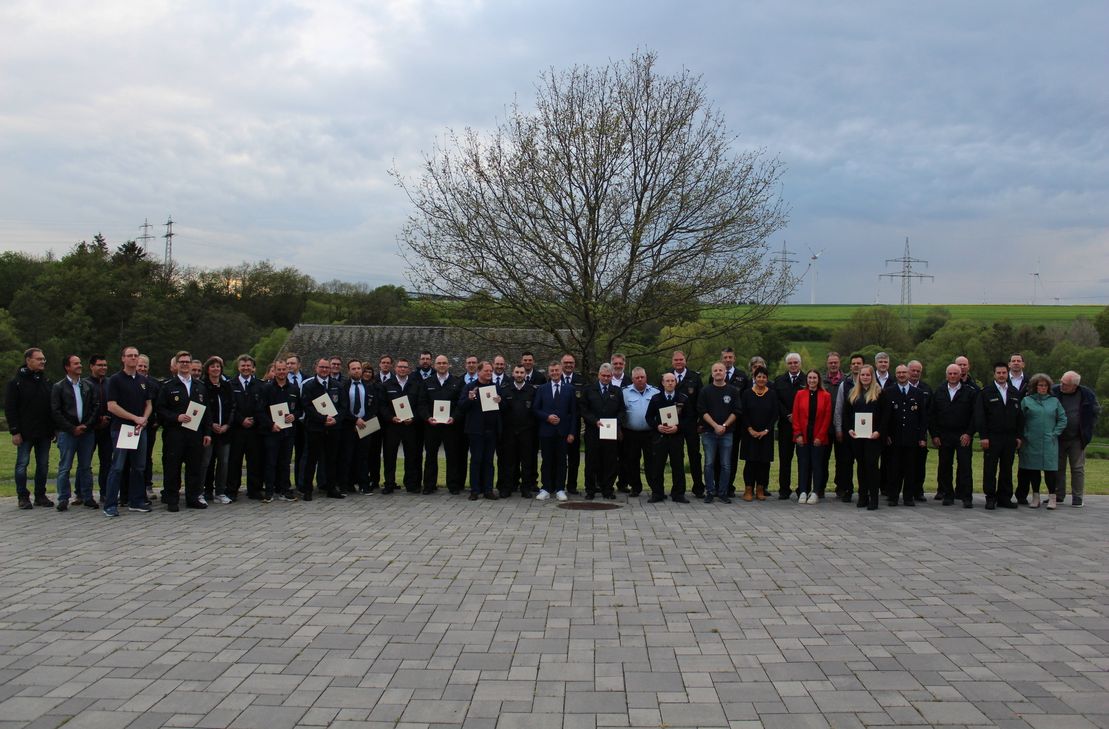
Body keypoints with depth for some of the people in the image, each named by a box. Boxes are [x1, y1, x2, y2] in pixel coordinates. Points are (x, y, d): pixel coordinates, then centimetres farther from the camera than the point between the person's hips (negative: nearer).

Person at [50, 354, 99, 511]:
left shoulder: (89, 386, 11)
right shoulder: (58, 387, 1)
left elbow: (96, 407, 8)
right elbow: (55, 412, -4)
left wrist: (87, 425, -5)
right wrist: (72, 428, -9)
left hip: (87, 432, 3)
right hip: (67, 432, -3)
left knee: (86, 467, 7)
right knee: (64, 467, -1)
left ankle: (86, 497, 12)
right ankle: (63, 499, 4)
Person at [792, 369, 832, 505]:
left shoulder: (826, 396, 2)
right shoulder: (800, 394, 5)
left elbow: (827, 417, 0)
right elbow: (795, 416, 3)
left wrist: (820, 436, -7)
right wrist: (798, 434, -5)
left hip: (818, 438, -1)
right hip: (803, 437, 1)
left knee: (818, 465, 3)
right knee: (803, 464, 3)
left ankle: (815, 492, 8)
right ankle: (803, 492, 8)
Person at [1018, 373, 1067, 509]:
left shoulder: (1054, 401, 9)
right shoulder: (1026, 401, 5)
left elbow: (1062, 420, 9)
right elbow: (1020, 420, 3)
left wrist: (1054, 434, 0)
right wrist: (1024, 436, -4)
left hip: (1049, 442, 0)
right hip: (1031, 442, 0)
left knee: (1050, 470, -3)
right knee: (1033, 470, 5)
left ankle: (1052, 498, 5)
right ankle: (1035, 497, 14)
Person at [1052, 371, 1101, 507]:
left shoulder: (1087, 395, -8)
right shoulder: (1054, 392, -10)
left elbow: (1096, 410, 8)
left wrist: (1087, 428, 2)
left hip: (1077, 439, -1)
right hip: (1058, 438, 1)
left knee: (1078, 469, 3)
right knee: (1058, 468, 7)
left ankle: (1077, 498, 8)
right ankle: (1058, 496, 16)